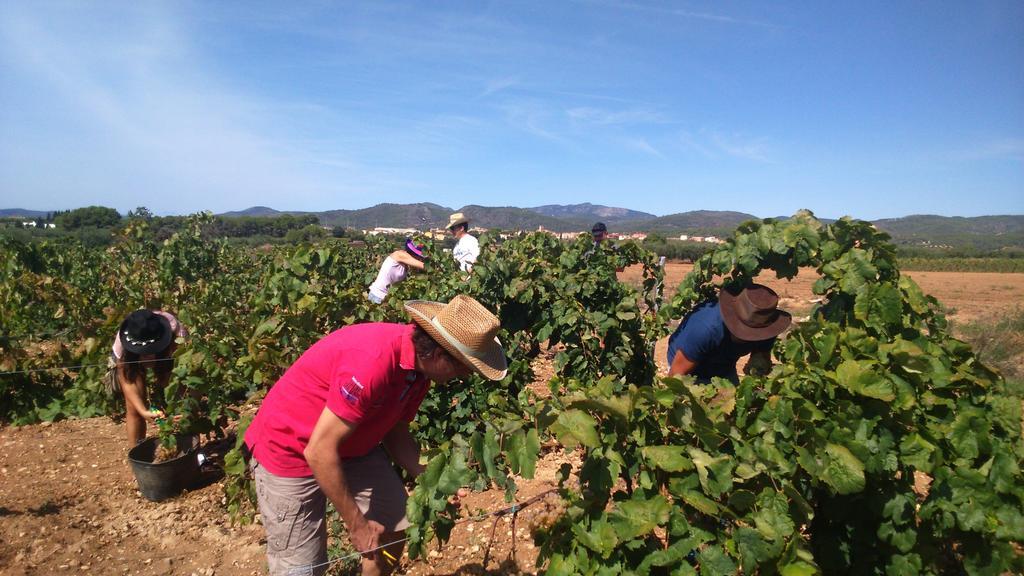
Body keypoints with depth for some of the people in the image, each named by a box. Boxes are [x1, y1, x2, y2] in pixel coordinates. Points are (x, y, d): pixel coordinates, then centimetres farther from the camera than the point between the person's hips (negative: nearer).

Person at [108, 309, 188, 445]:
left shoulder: (177, 333, -43)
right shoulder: (122, 342, -37)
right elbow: (127, 381, -30)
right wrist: (143, 411, -44)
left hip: (166, 356, 0)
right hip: (131, 360, 0)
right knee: (134, 409, -11)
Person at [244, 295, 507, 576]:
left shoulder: (420, 363, -8)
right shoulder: (374, 361, -35)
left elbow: (396, 432, 5)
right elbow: (319, 451, -30)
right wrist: (357, 525, -20)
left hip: (353, 445, 8)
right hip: (289, 450, -7)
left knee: (396, 524, 5)